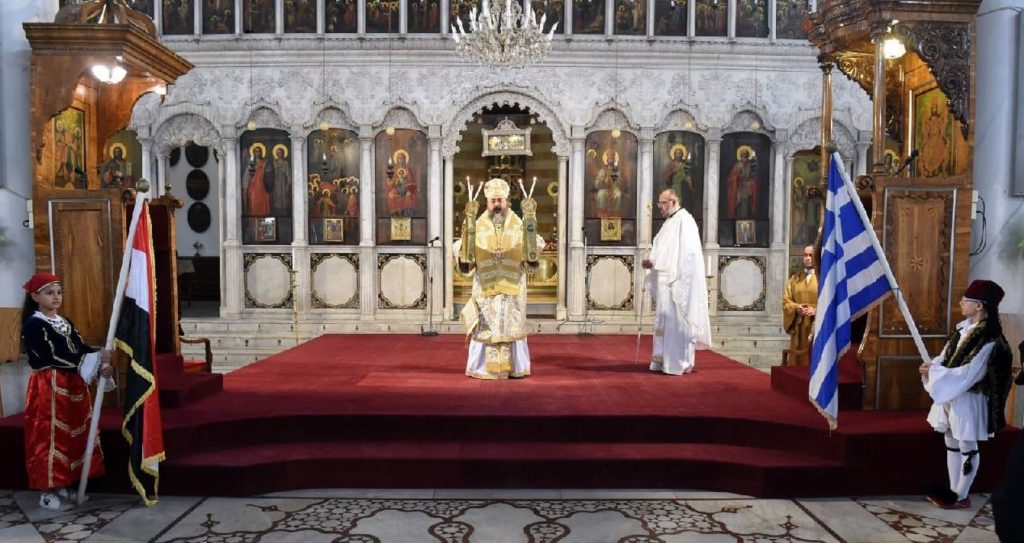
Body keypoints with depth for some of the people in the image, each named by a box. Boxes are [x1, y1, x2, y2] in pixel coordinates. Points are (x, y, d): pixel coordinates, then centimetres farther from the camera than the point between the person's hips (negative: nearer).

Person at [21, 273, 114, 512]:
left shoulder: (65, 322, 14)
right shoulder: (33, 325, -10)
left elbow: (81, 349, 5)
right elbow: (56, 356, -20)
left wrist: (102, 366, -15)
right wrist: (98, 358, -25)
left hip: (73, 386, 8)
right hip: (48, 388, -8)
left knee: (72, 435, 11)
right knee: (51, 436, -2)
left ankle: (64, 486, 22)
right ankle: (47, 492, 8)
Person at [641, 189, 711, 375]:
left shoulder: (685, 220, -9)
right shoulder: (669, 223, 19)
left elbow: (688, 253, -18)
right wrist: (651, 262, 4)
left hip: (678, 282, -9)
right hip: (666, 283, 9)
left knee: (678, 321, -5)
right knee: (664, 322, 9)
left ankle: (682, 362, 2)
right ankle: (665, 361, 15)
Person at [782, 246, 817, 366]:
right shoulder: (794, 278, 13)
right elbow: (786, 301, 8)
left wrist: (816, 310, -18)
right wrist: (796, 307, -11)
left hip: (818, 327, -3)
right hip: (799, 328, 3)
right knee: (798, 361, 3)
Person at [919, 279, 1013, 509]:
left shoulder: (989, 341, -20)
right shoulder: (965, 328, 5)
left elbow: (967, 374, -23)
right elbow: (948, 357, 11)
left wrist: (934, 371, -20)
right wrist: (932, 366, -7)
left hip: (968, 400, -8)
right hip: (950, 396, 8)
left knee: (967, 448, 5)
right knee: (952, 444, 16)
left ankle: (961, 496, 16)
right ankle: (954, 490, 28)